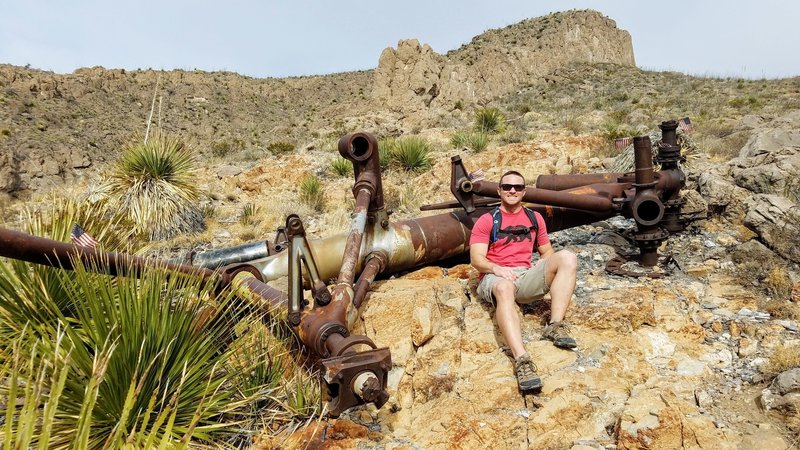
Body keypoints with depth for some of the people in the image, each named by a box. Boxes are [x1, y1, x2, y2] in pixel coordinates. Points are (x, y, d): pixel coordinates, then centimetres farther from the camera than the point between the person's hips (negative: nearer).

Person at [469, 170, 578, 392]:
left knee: (567, 257, -20)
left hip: (526, 277, 4)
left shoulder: (535, 218, 20)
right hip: (496, 278, -4)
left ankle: (555, 326, -31)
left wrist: (544, 265, -3)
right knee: (505, 288, -41)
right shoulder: (487, 221, 8)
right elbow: (476, 259, -2)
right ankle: (522, 360, -55)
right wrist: (497, 268, -23)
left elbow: (547, 251, 22)